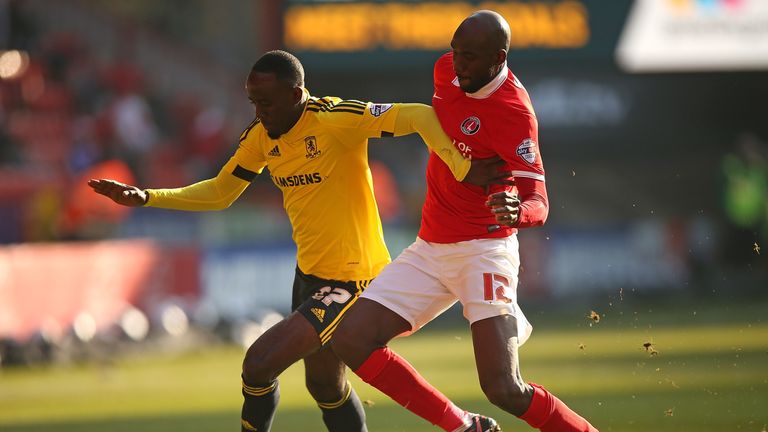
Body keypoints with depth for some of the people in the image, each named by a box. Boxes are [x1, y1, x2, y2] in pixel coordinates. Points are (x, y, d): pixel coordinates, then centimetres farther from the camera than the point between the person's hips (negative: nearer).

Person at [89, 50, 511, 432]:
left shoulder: (334, 120, -22)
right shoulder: (261, 135, 2)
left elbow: (419, 117, -26)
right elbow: (220, 193, 13)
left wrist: (462, 169, -34)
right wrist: (145, 197, 3)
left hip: (350, 281, -9)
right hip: (308, 273, 9)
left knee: (258, 366, -15)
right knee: (325, 385, 20)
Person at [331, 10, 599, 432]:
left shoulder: (514, 112, -21)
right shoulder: (448, 70, 1)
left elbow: (539, 204, -27)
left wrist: (518, 212, -48)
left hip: (484, 250, -8)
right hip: (429, 250, 8)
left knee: (505, 390, -19)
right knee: (351, 340, -5)